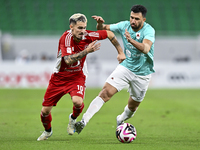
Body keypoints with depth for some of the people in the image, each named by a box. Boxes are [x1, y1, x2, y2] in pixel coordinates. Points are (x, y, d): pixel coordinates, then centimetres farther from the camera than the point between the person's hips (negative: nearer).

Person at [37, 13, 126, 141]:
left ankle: (73, 119, 6)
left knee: (78, 101, -30)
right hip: (59, 77, -1)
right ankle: (47, 131, 34)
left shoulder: (88, 36, -16)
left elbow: (110, 34, -1)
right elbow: (68, 60, -36)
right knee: (45, 111, 0)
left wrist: (120, 52, 1)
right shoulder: (65, 38, -24)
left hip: (77, 76, 1)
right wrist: (87, 51, -42)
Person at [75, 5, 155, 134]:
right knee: (105, 93, -19)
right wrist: (100, 23, -21)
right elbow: (103, 29, 3)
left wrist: (131, 40, -57)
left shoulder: (149, 30, -21)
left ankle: (121, 120, 46)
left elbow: (146, 48, -40)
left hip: (142, 74, -2)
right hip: (125, 67, 2)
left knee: (133, 106, 13)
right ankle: (84, 121, -25)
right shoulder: (125, 25, -8)